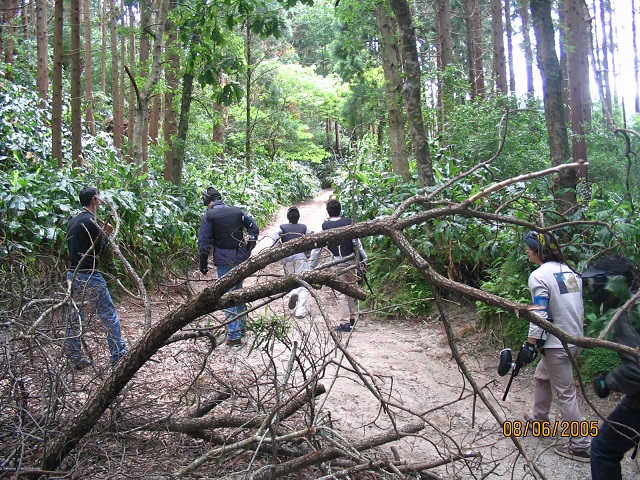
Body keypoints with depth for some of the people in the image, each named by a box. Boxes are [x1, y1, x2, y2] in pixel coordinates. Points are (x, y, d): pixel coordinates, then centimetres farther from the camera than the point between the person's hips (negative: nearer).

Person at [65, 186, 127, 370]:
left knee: (75, 318, 12)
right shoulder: (90, 221, -13)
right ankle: (118, 355, 6)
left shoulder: (73, 222, 13)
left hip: (73, 274, 9)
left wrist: (102, 233, 15)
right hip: (89, 276, -9)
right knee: (109, 315, 1)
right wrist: (105, 234, 4)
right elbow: (98, 248, -13)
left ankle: (75, 359, 16)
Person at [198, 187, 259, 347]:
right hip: (241, 258, 5)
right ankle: (242, 325, 35)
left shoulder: (208, 216, -8)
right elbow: (254, 228, 10)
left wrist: (203, 265, 0)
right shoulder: (238, 211, 4)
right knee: (238, 290, 23)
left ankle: (234, 336, -3)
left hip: (223, 260, -5)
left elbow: (204, 243, -10)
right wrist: (248, 249, 18)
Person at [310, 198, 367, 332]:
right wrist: (362, 260, 7)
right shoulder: (348, 222, 0)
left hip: (336, 263, -3)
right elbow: (357, 242, 0)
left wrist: (312, 267, 4)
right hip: (351, 261, 3)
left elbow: (317, 247, -3)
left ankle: (344, 323, 3)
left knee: (340, 292, 1)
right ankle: (353, 317, 26)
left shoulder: (324, 226, -5)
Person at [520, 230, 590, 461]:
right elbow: (579, 308, 16)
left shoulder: (539, 275, -16)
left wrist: (530, 345, -15)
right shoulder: (570, 271, 9)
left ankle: (580, 446, 6)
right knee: (542, 377, 25)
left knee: (565, 394, -1)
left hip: (557, 343, -9)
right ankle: (538, 418, 40)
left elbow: (540, 314, -20)